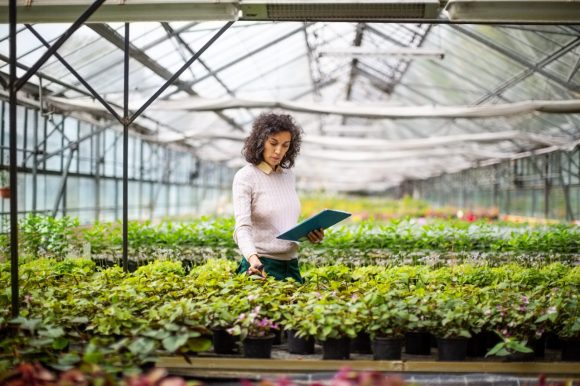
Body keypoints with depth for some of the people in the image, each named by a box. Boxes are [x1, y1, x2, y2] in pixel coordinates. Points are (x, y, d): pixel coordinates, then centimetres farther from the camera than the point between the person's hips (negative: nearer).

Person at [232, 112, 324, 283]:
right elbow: (242, 227, -22)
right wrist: (252, 257, -39)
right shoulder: (245, 177, -10)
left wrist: (308, 233, -2)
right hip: (261, 266, -6)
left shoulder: (288, 175, 8)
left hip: (291, 265, 6)